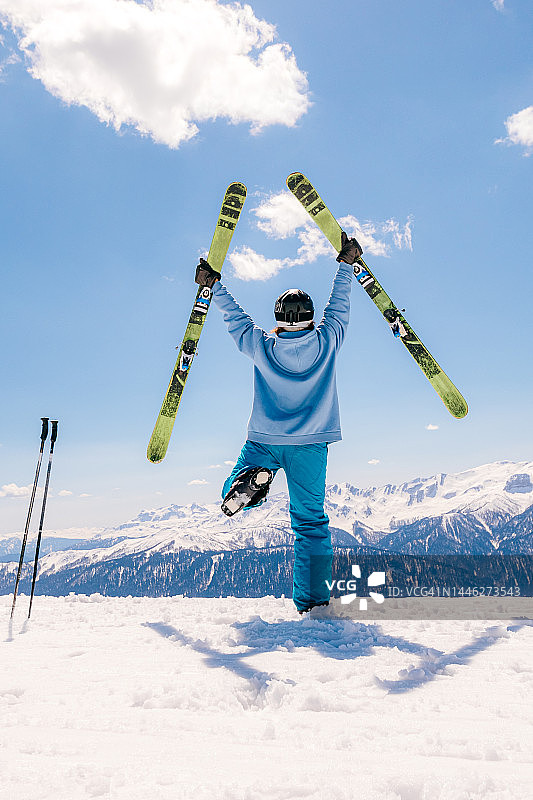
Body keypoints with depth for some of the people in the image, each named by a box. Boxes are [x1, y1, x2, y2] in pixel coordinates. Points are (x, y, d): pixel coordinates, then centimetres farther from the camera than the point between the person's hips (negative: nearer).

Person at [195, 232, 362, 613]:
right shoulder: (326, 341, -4)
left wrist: (215, 285, 26)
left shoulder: (262, 345, -4)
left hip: (265, 439, -1)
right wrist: (345, 265, 24)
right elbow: (339, 307, 12)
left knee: (231, 498, 14)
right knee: (310, 521, 9)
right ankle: (312, 599, 6)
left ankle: (252, 481, -22)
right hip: (311, 443, 1)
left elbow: (236, 318, 12)